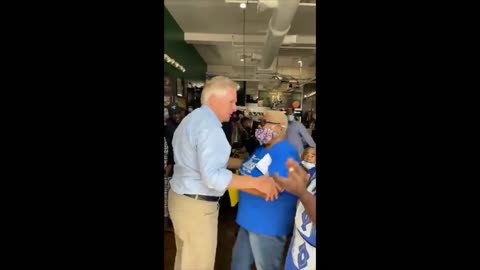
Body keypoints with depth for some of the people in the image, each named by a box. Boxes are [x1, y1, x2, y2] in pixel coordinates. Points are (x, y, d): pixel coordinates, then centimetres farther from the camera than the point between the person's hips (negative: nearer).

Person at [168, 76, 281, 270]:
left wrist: (242, 163, 9)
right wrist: (257, 182, -26)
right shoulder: (209, 125, -22)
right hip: (197, 205, -10)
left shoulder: (192, 119, 12)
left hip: (180, 197, 10)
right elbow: (212, 176, -29)